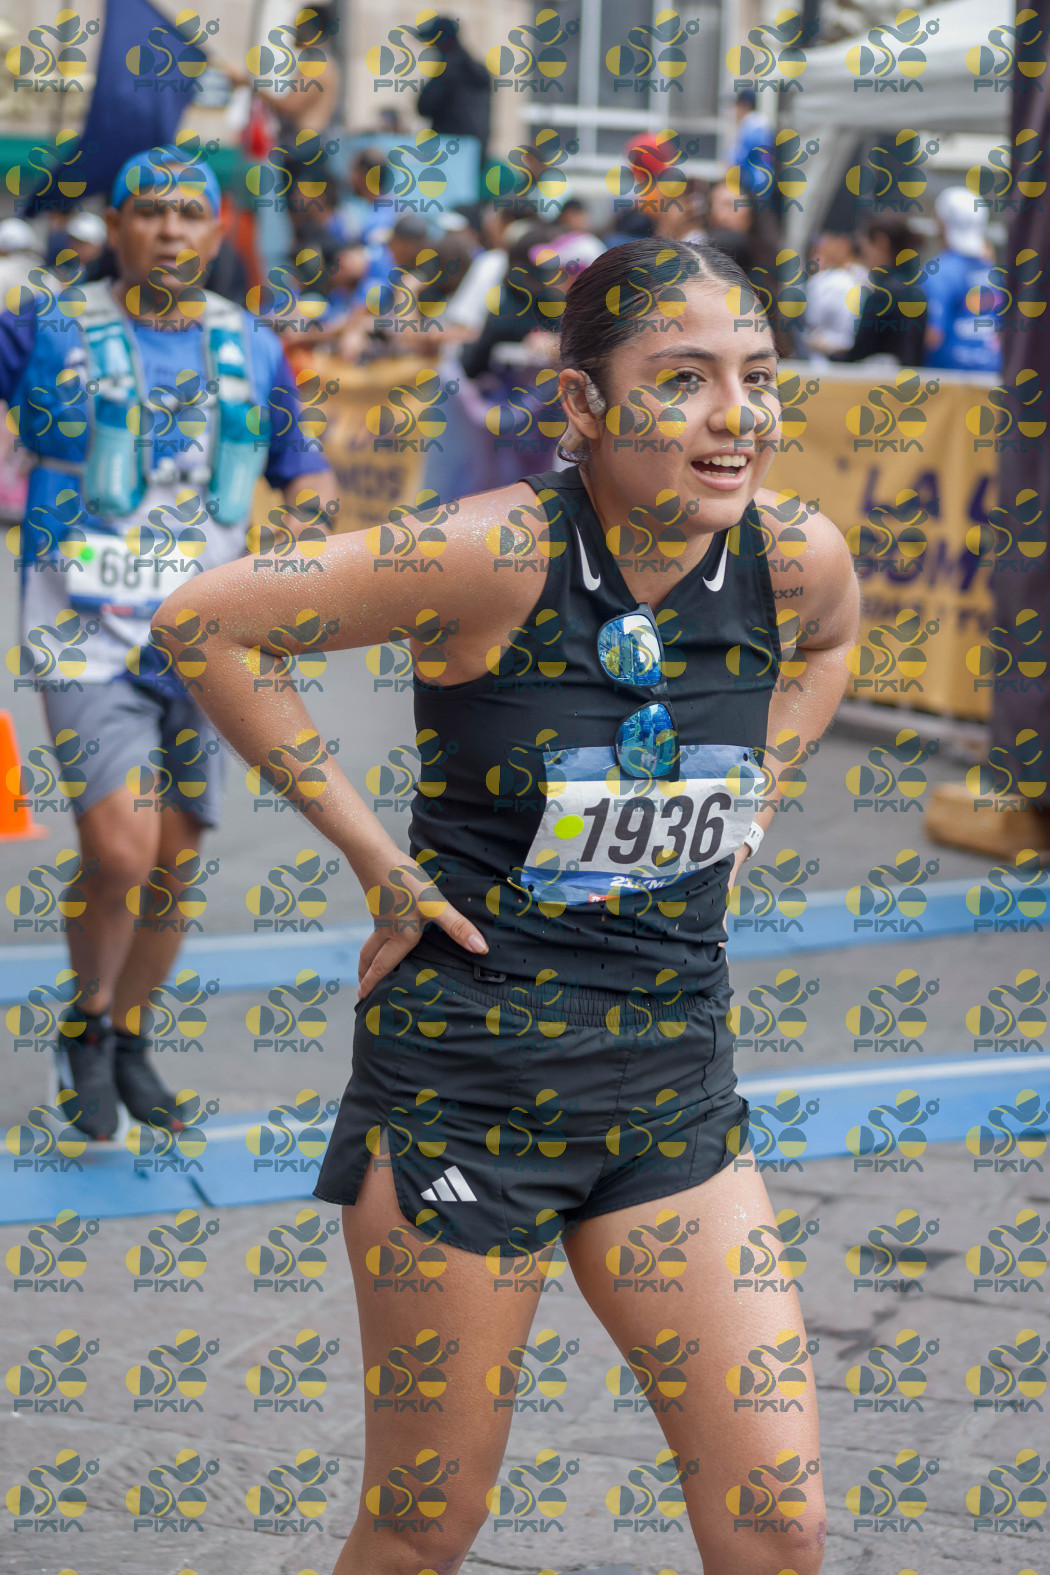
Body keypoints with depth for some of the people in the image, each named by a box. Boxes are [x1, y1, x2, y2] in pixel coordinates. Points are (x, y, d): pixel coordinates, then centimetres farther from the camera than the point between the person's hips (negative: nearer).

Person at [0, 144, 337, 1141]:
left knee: (174, 866, 9)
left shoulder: (251, 349, 9)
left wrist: (312, 507, -1)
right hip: (86, 636, -4)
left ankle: (127, 1040, 31)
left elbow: (303, 470, 19)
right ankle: (87, 1027, 10)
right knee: (120, 852, -17)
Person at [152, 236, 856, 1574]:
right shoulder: (497, 557, -20)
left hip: (673, 1089, 4)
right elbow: (200, 624, -14)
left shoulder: (799, 557, -5)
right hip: (465, 1084, -4)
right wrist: (371, 853, -12)